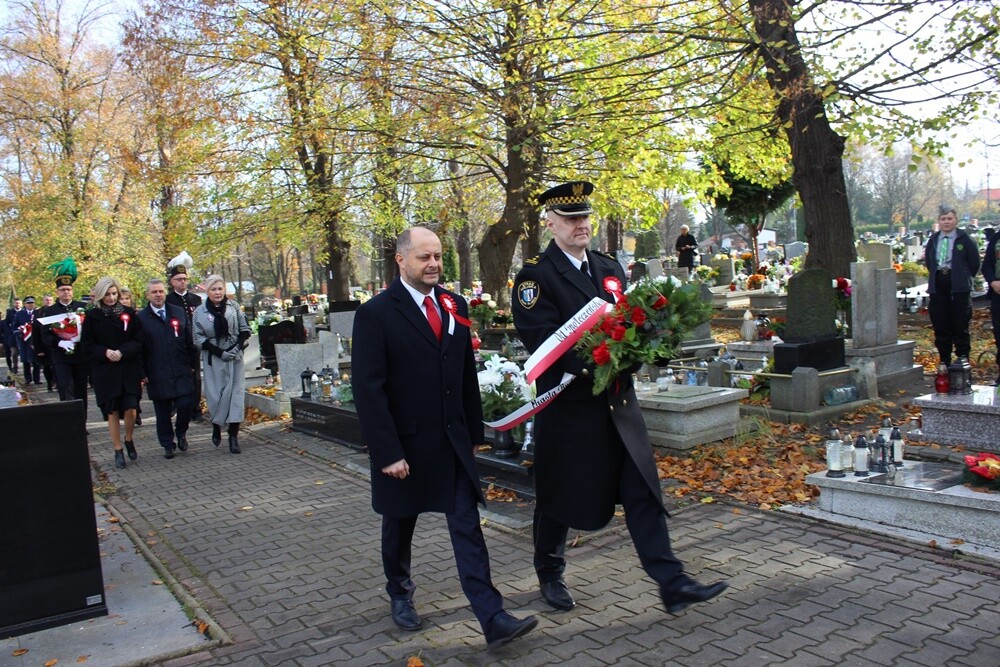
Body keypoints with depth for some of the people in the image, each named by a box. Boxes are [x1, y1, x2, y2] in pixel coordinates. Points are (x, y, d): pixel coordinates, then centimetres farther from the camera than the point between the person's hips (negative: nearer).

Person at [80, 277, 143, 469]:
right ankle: (118, 451, 15)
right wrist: (105, 352, -16)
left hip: (129, 369, 0)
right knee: (112, 411, 3)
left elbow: (138, 341, 1)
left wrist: (122, 352, -15)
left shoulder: (129, 313, 3)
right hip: (104, 372, 0)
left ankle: (129, 440, 22)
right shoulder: (92, 316, 1)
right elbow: (87, 345, 1)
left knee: (130, 409, -6)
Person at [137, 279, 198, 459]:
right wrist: (142, 373, -4)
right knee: (162, 412, 6)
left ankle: (181, 433, 22)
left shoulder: (179, 312, 8)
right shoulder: (141, 318, -1)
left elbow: (189, 340, 11)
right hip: (157, 375, -1)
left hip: (182, 371, 2)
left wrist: (192, 364, 7)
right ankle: (167, 444, 20)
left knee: (185, 404, -5)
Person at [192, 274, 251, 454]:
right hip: (213, 359, -1)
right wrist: (220, 352, -11)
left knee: (236, 393, -4)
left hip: (235, 357, 1)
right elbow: (198, 338, -3)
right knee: (216, 394, 0)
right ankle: (217, 426, 26)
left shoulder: (233, 306, 3)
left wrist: (238, 346, -8)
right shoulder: (200, 311, -2)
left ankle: (234, 435, -2)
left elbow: (245, 329, 8)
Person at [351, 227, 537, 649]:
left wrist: (475, 431, 9)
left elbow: (467, 373, 10)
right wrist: (387, 452, -17)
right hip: (405, 444, -3)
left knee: (467, 526, 0)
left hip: (453, 440, 3)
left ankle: (492, 618, 1)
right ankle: (400, 594, 41)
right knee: (400, 524, 17)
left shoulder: (454, 305, 5)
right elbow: (368, 389, -14)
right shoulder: (375, 313, -11)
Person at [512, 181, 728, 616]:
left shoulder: (609, 267, 13)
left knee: (644, 491, 3)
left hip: (619, 401, 5)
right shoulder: (535, 275, -8)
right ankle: (550, 575, 31)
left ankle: (671, 584, 8)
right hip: (568, 405, -5)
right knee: (560, 497, 10)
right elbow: (541, 341, -17)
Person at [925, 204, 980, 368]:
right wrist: (938, 275, 13)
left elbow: (974, 263, 1)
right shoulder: (933, 240, 10)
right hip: (937, 289, 4)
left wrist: (963, 278, 5)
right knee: (940, 328, 7)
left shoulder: (964, 239, -3)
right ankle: (944, 362, 16)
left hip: (959, 289, -4)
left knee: (961, 328, -1)